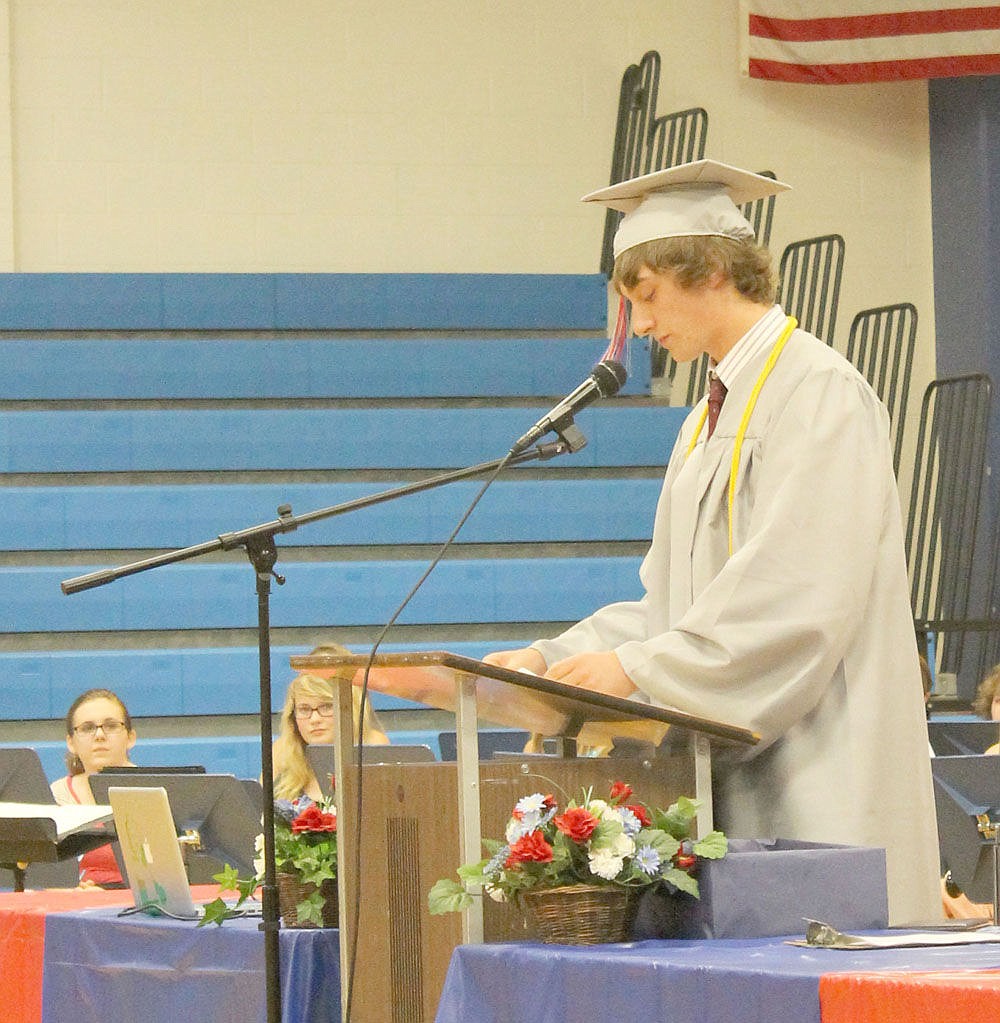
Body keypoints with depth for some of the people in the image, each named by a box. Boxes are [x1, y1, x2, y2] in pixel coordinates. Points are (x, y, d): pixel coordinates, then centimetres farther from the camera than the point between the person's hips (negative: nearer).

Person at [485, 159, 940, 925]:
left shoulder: (821, 391, -9)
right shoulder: (711, 420, 20)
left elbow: (801, 594, -18)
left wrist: (638, 667, -18)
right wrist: (554, 659, 6)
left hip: (815, 764, -8)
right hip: (731, 759, 8)